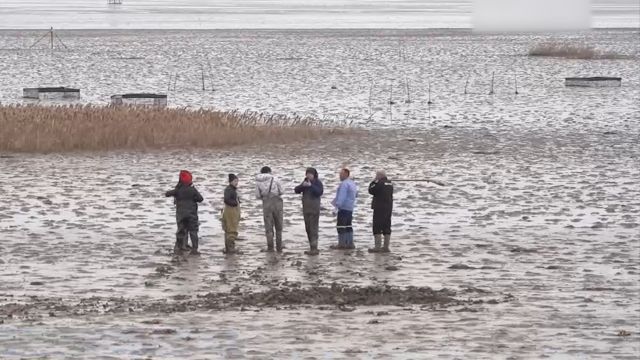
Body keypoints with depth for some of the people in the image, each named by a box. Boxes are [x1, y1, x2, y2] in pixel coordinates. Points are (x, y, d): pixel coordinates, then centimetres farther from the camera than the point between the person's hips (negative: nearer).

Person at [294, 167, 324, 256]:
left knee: (313, 228, -12)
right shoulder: (305, 182, 12)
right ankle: (312, 248, 16)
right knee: (308, 229, 10)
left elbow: (320, 192, -21)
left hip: (314, 209, -7)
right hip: (306, 209, 7)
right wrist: (302, 186, -14)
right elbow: (296, 190, 5)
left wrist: (311, 186, -28)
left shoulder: (318, 182, -6)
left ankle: (314, 249, -14)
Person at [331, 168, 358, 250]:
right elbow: (356, 194, 27)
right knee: (348, 226, 13)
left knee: (341, 226, -7)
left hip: (343, 207, -10)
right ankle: (350, 243, 12)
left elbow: (341, 196, -23)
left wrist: (337, 204, -27)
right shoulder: (352, 183, 17)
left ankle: (341, 244, -9)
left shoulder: (344, 184, -15)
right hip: (350, 208, 10)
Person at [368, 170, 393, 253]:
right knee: (386, 228, 10)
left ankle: (377, 247, -9)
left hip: (380, 208, -8)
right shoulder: (390, 184, 10)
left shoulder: (379, 183, -15)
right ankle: (386, 247, 12)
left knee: (377, 228, -5)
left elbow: (371, 191, -10)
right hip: (389, 208, 8)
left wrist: (373, 182, 3)